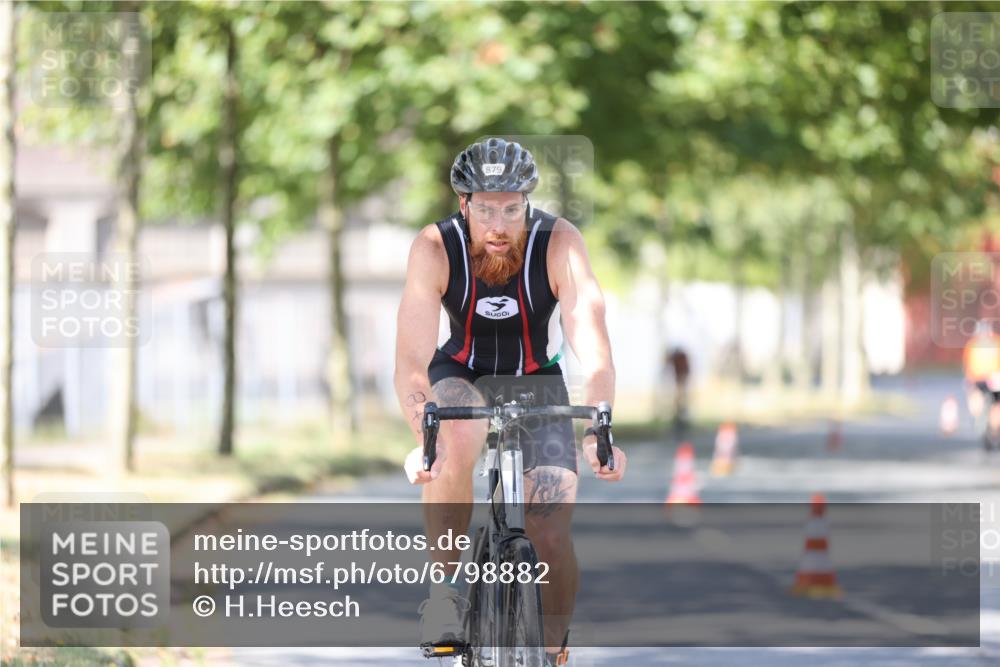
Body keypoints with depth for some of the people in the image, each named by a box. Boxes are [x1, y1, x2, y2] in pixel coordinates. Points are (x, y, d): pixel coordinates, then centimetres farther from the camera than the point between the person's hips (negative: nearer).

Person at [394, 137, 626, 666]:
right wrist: (422, 438, -51)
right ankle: (445, 588, -18)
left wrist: (599, 433, -51)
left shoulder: (559, 244, -27)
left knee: (552, 535, -12)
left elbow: (593, 353, -35)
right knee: (453, 441, -36)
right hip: (460, 376, -1)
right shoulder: (434, 248, -27)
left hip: (536, 381, 1)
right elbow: (412, 359, -34)